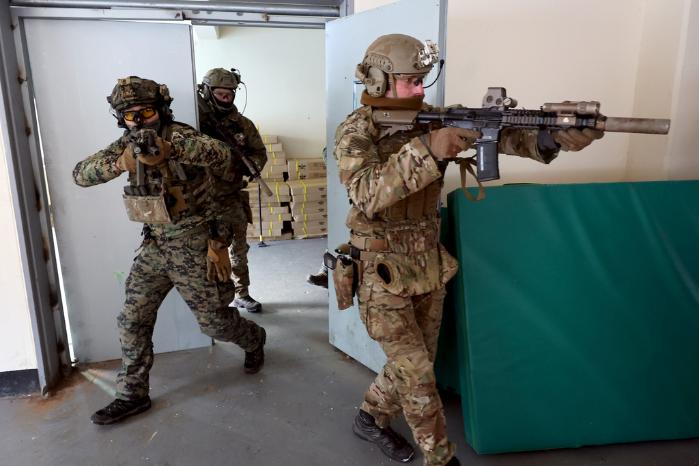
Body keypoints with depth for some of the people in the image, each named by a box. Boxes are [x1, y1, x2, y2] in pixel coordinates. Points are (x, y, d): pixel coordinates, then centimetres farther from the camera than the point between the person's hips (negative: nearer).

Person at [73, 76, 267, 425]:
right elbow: (80, 174, -6)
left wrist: (172, 149, -51)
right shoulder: (127, 143, 3)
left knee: (212, 320, 6)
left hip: (192, 245, -6)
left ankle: (254, 340, 37)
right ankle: (132, 394, 19)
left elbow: (221, 155, -35)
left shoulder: (179, 135, -16)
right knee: (132, 319, 5)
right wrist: (118, 164, -26)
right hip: (154, 245, 6)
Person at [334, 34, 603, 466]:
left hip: (429, 267, 6)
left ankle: (371, 418, 42)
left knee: (415, 364, 18)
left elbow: (496, 134, -12)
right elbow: (367, 194, -31)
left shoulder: (432, 119, 1)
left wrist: (550, 136, -32)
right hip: (383, 273, -5)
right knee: (418, 374, 1)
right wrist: (427, 150, -42)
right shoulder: (355, 131, -13)